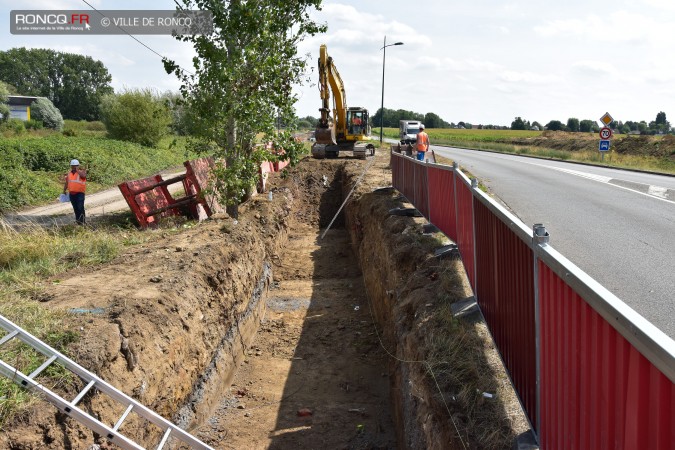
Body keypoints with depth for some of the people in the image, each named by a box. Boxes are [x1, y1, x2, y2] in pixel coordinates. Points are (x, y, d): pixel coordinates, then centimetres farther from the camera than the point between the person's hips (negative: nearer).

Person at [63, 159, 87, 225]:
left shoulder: (82, 172, -1)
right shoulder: (69, 174, 14)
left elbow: (83, 175, -25)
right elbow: (66, 183, 20)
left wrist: (77, 170, -14)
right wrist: (64, 191, 16)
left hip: (80, 193, -5)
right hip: (71, 194, 5)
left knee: (80, 207, -14)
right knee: (75, 208, 10)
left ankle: (82, 222, -13)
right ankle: (78, 222, 17)